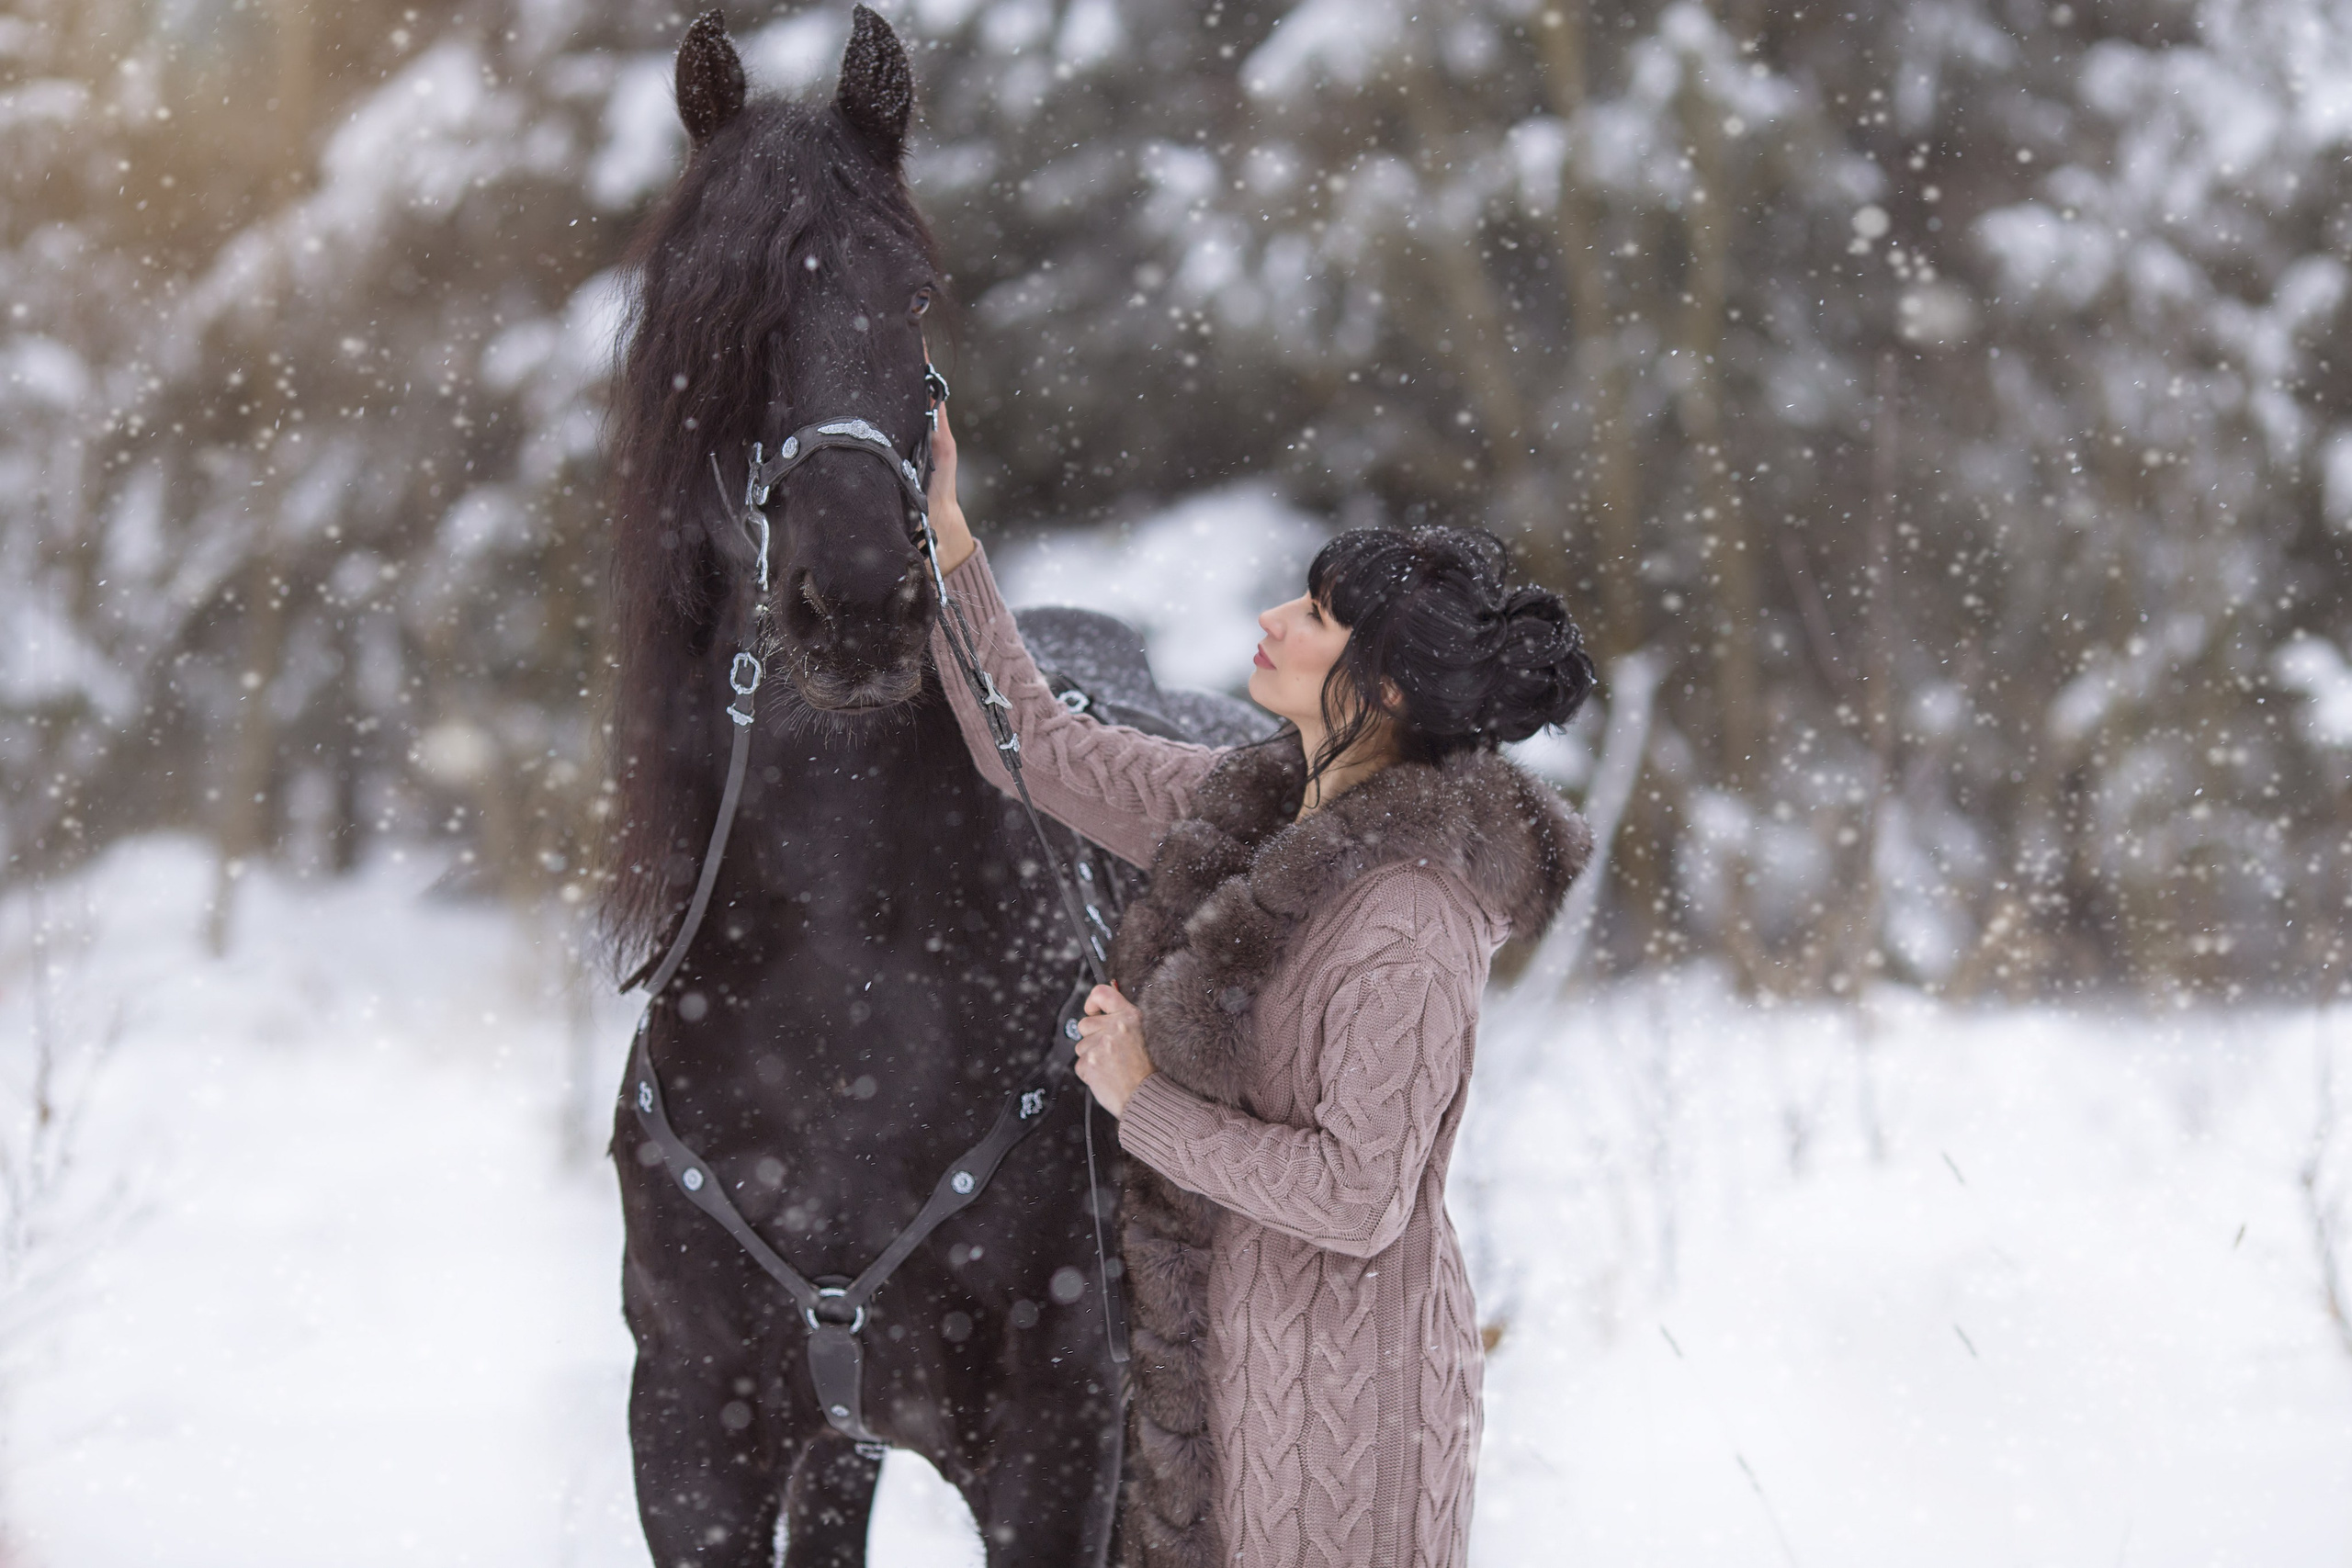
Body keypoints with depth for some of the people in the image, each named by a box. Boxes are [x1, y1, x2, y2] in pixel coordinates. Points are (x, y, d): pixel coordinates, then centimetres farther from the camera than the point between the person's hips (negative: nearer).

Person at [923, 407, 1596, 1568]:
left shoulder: (1410, 919, -24)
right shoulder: (1264, 814, 2)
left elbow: (1356, 1195, -26)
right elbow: (1042, 754, 12)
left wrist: (1145, 1103, -16)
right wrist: (943, 537, 6)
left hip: (1338, 1383, -9)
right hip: (1229, 1339, 9)